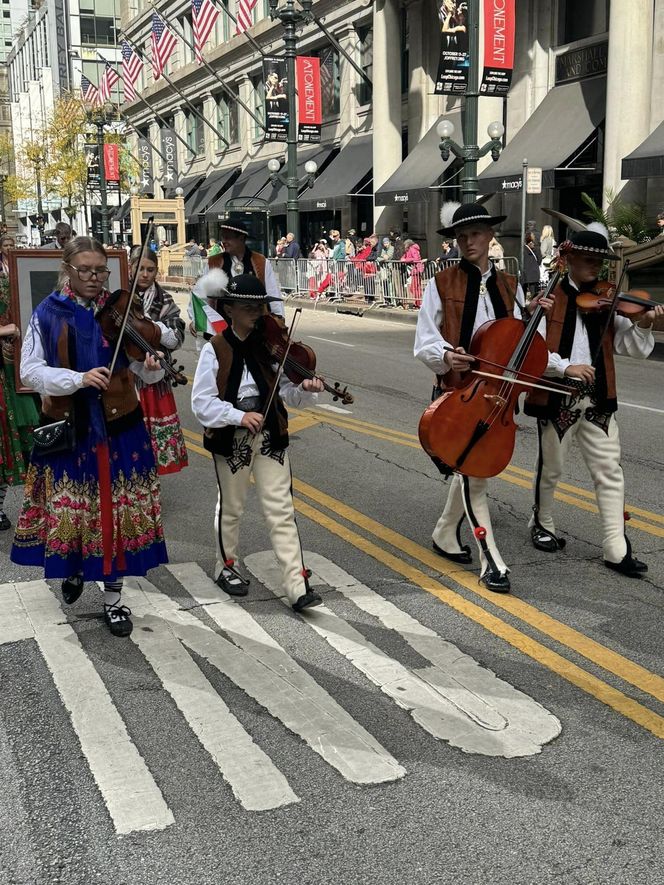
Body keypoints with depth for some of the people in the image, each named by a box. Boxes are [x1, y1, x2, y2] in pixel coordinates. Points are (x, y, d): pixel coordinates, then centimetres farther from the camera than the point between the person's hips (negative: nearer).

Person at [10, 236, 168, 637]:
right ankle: (72, 569, 39)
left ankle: (114, 597, 19)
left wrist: (154, 366, -28)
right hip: (67, 428, 0)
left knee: (117, 510, 4)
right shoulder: (48, 314, -2)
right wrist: (77, 379, -24)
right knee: (68, 507, 8)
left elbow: (145, 370, -4)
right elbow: (30, 371, -10)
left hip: (118, 426, 1)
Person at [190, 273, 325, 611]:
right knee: (231, 507, 17)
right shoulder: (215, 350, -8)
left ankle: (297, 585, -1)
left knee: (281, 511, -1)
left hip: (270, 436, 2)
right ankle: (227, 567, 39)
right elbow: (202, 403, -13)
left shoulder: (271, 345, -1)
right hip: (231, 438, -1)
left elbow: (285, 392, -1)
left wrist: (305, 390, -22)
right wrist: (239, 416, -25)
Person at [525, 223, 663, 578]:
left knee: (609, 472, 1)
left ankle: (616, 549, 6)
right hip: (556, 397, -3)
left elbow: (633, 349, 3)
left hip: (597, 399, 3)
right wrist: (565, 367, -24)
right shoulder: (549, 297, -4)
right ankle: (542, 525, 36)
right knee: (551, 469, 12)